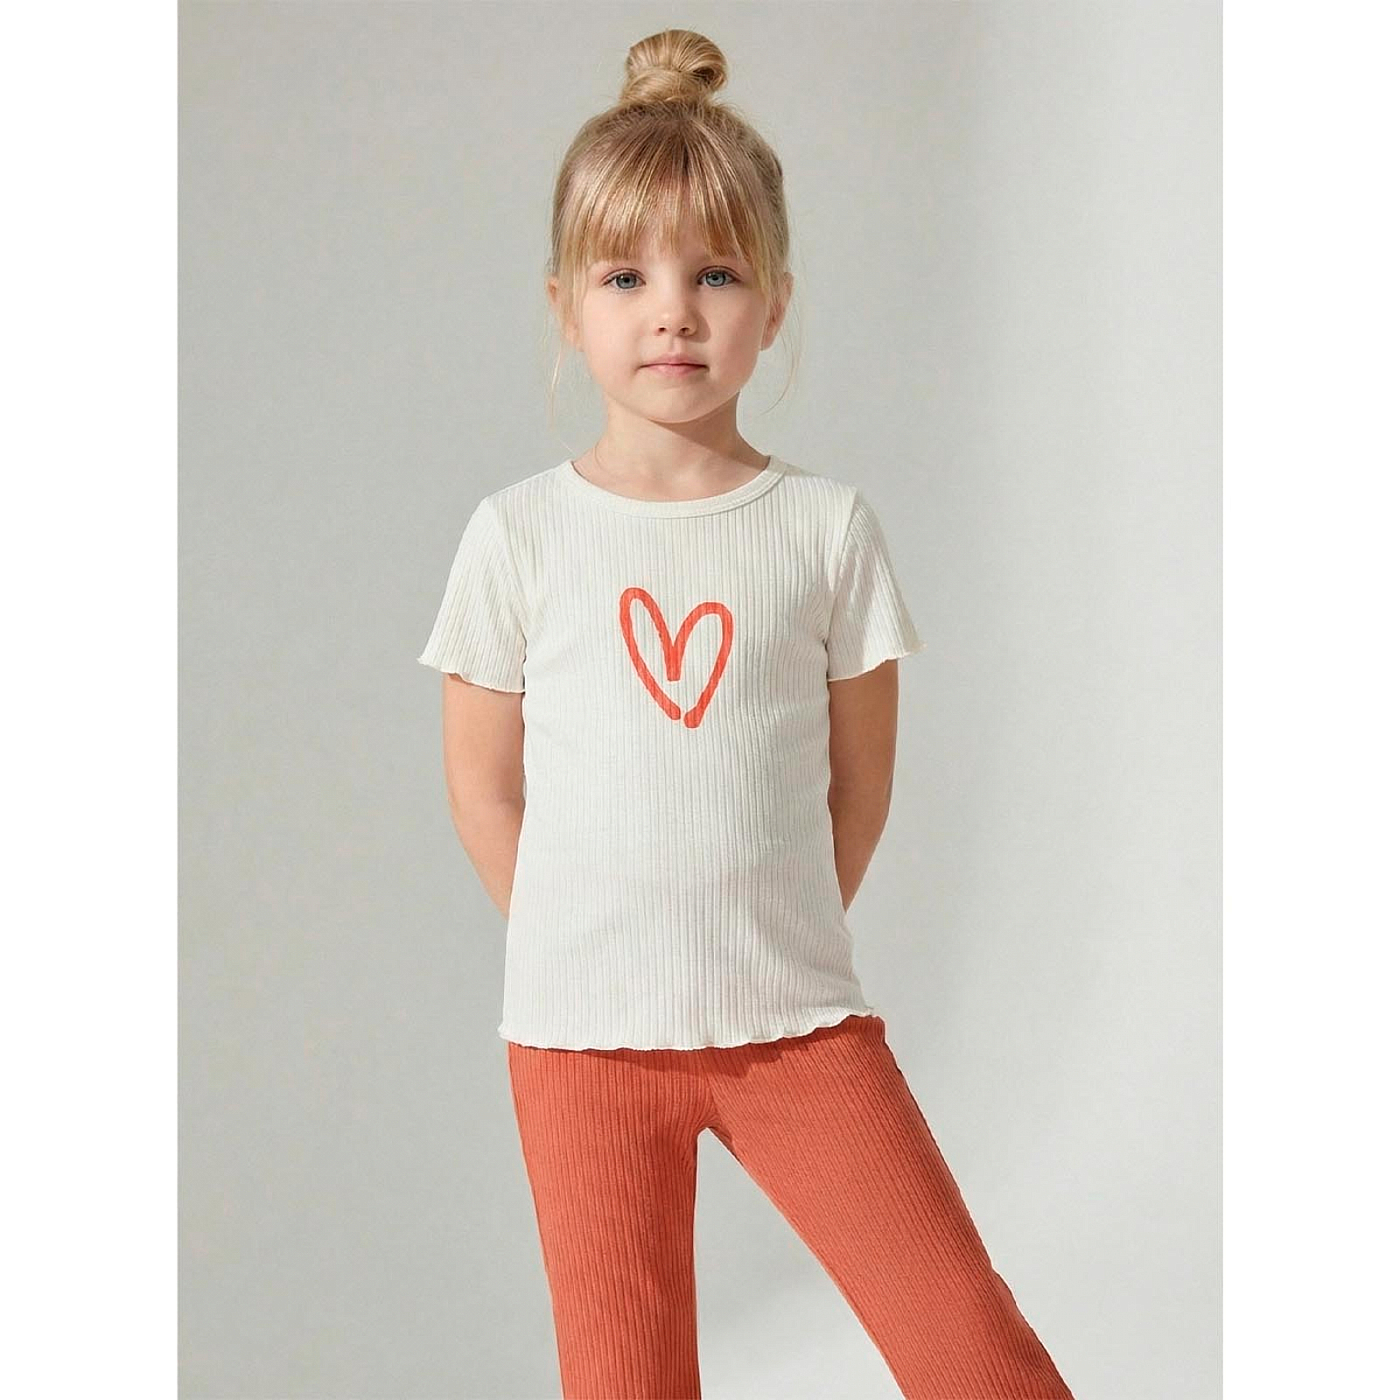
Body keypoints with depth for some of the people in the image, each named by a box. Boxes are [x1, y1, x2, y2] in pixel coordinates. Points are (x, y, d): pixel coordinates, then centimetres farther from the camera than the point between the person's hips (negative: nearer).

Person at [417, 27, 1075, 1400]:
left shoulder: (827, 525, -1)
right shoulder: (520, 533, -1)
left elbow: (859, 782, 6)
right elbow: (483, 788, 6)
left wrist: (769, 943, 7)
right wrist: (589, 951, 7)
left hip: (796, 1022, 0)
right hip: (581, 1032, 0)